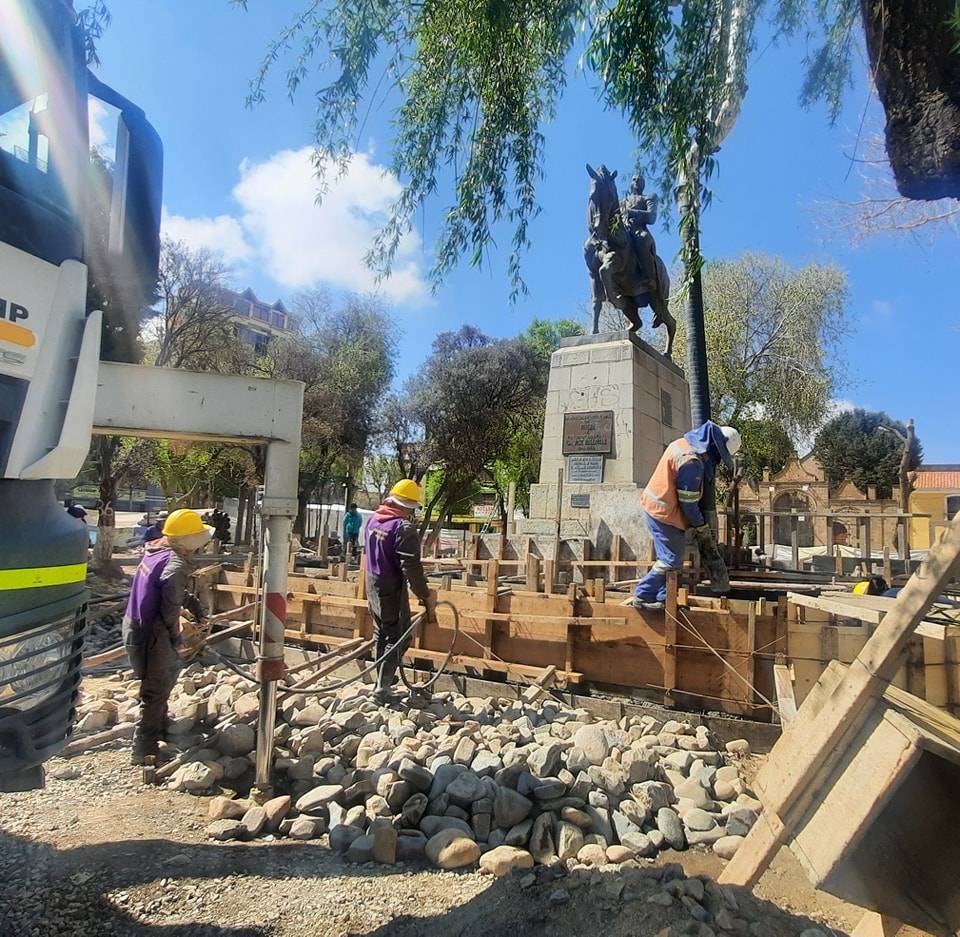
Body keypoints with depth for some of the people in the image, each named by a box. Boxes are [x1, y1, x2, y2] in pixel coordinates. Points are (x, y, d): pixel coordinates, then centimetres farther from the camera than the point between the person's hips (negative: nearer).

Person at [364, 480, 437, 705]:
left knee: (381, 633, 22)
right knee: (397, 638, 4)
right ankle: (382, 687, 6)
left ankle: (384, 676, 37)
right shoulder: (404, 529, -24)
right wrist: (427, 597, -17)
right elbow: (412, 570, -26)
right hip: (391, 589, -8)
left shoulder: (373, 520, 2)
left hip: (372, 584, 8)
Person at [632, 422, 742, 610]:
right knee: (671, 560, -1)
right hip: (664, 512, -10)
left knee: (672, 558, 15)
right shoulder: (691, 461, -25)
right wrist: (702, 529, -6)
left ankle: (663, 599, 22)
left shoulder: (685, 443, 6)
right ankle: (643, 596, 8)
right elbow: (688, 502, -19)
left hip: (653, 505, 10)